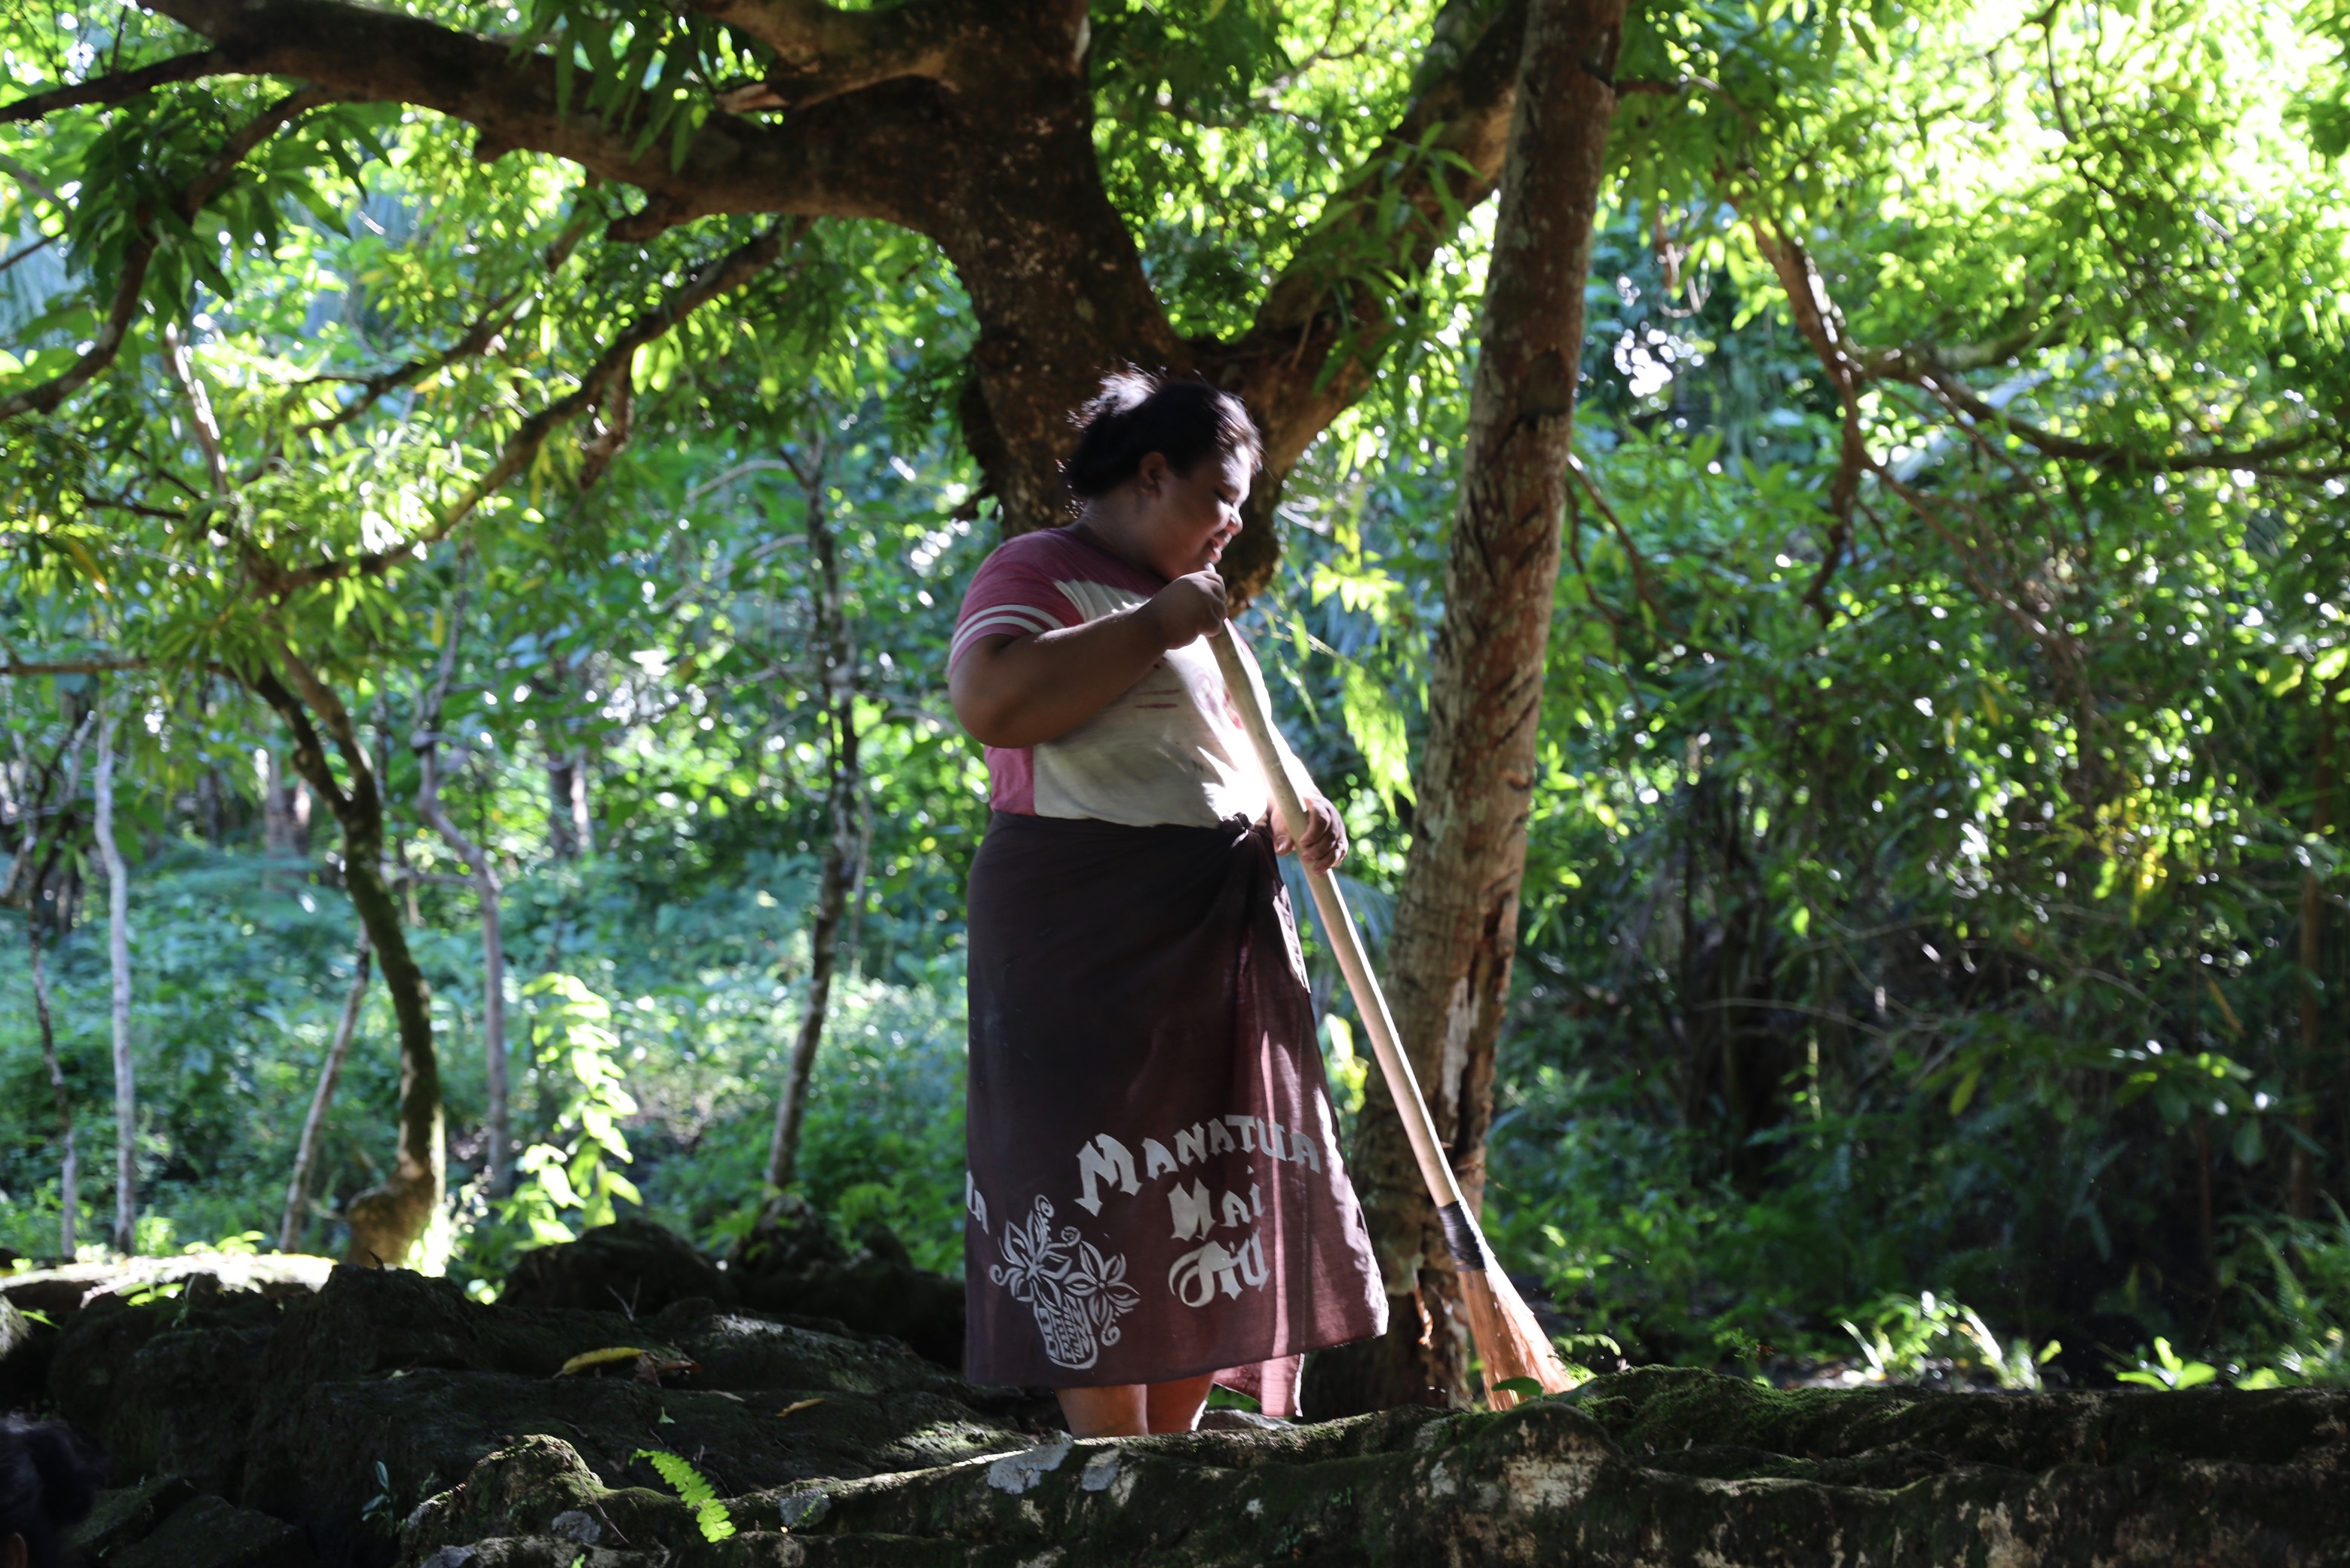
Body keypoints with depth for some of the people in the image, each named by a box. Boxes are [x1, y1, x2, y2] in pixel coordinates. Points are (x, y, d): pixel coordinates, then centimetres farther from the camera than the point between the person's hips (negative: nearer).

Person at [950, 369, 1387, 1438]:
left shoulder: (1195, 602, 22)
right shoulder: (1040, 574, -5)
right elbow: (989, 698, -25)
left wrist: (1294, 813, 9)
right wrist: (1154, 627, -19)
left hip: (1223, 942, 9)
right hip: (1090, 940, -9)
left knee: (1213, 1203, 8)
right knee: (1106, 1198, -8)